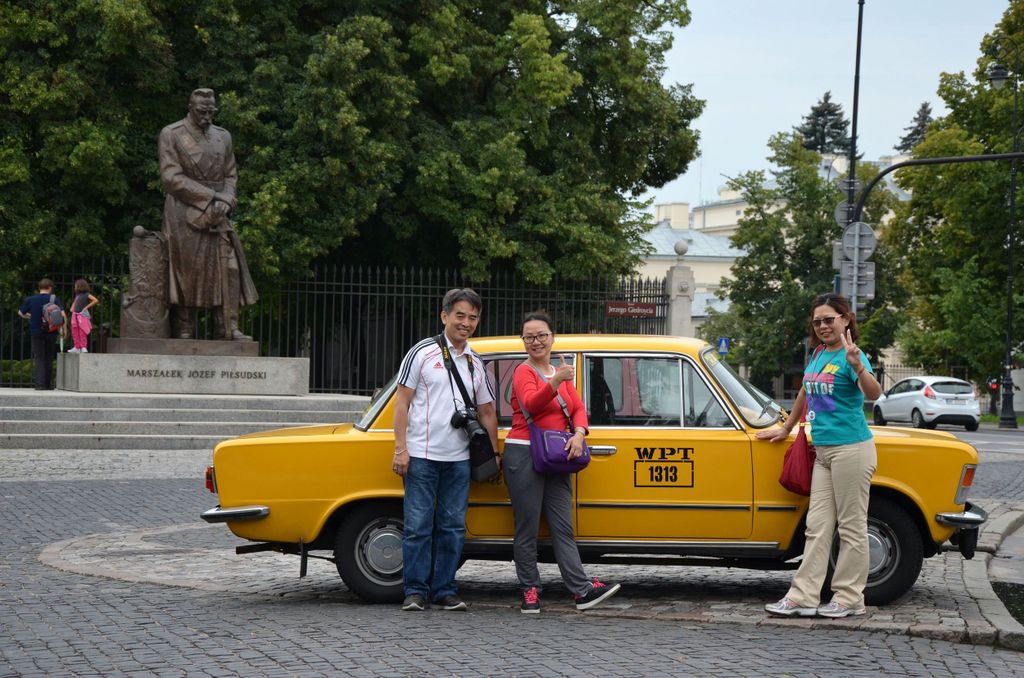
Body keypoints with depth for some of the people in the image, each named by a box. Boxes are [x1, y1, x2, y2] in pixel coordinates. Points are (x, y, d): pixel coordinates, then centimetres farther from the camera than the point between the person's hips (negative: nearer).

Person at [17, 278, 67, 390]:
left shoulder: (30, 300, -2)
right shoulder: (54, 299, -5)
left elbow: (21, 313, 10)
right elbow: (63, 314, -13)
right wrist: (64, 329, -1)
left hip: (37, 333, 0)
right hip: (51, 333, 0)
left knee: (39, 359, 3)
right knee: (49, 359, 12)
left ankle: (40, 384, -8)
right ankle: (48, 384, 16)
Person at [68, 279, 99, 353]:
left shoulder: (86, 295, -7)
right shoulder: (77, 295, 15)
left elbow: (96, 300, -19)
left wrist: (86, 307, -15)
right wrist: (72, 308, 15)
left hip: (82, 315, -8)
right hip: (75, 315, 8)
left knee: (82, 333, -8)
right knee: (75, 332, 7)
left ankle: (83, 347, -5)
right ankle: (77, 348, 12)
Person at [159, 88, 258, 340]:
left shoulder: (223, 136, 15)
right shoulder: (171, 134, -1)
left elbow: (230, 175, 17)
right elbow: (171, 177, -9)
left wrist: (226, 200, -6)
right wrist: (211, 196, -14)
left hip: (216, 214, 5)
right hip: (184, 213, -4)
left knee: (228, 266, -6)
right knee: (186, 272, -4)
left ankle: (228, 328, -7)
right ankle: (184, 331, 0)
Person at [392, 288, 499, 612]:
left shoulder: (475, 363, 14)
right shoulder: (423, 353, -1)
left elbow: (487, 412, 20)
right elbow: (402, 403, -2)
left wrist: (494, 454, 13)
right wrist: (400, 449, -9)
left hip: (459, 459, 5)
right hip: (422, 455, -4)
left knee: (453, 526, 5)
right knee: (418, 526, -3)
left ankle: (445, 590, 12)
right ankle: (416, 591, 4)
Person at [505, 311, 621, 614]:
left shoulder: (561, 374, 16)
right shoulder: (524, 372, -5)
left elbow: (578, 409, 8)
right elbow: (531, 404, -24)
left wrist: (578, 434, -13)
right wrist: (555, 382, -41)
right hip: (524, 455, -6)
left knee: (563, 527, 2)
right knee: (527, 528, -2)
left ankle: (582, 589, -4)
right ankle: (530, 592, 2)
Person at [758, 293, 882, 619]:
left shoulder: (850, 356, -11)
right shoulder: (818, 354, 12)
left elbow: (873, 393, -28)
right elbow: (806, 392, 26)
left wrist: (858, 367, -46)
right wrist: (786, 429, 33)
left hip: (851, 449, -8)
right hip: (824, 451, 8)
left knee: (851, 527, 0)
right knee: (817, 527, 7)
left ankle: (850, 600, 6)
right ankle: (803, 597, 8)